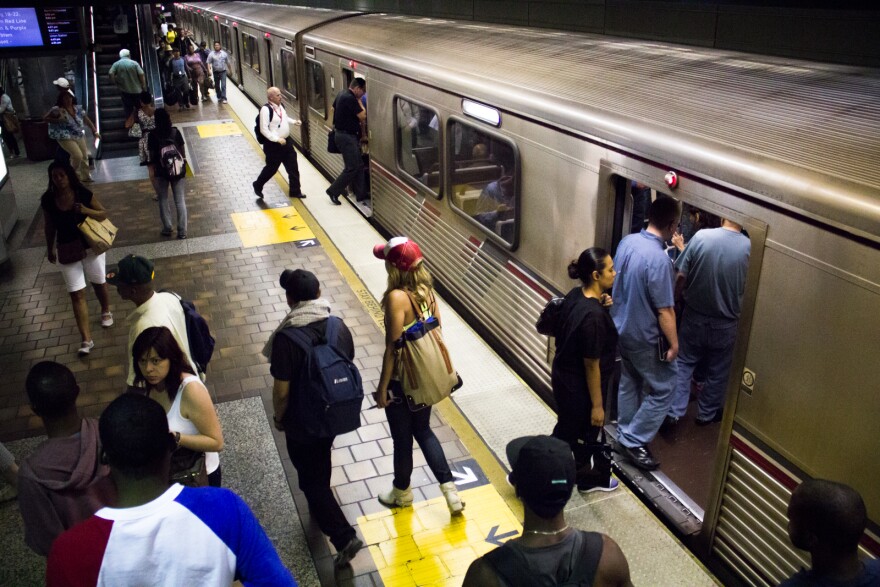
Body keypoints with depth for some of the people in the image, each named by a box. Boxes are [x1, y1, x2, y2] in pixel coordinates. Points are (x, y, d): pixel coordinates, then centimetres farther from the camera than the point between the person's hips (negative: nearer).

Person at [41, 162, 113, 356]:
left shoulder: (84, 194, -12)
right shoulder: (48, 200, -8)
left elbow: (103, 214, -4)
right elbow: (49, 227, 5)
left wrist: (86, 211, -24)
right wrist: (50, 249, 12)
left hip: (91, 246, -1)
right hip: (67, 251, 1)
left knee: (99, 283, 19)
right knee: (77, 294, -2)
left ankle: (106, 311, 52)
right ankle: (86, 340, 0)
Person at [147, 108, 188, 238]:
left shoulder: (153, 134, -8)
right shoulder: (175, 131, -5)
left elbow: (151, 154, -4)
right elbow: (183, 150, 1)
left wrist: (154, 167, 10)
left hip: (161, 170, -1)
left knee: (163, 200, 15)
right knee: (180, 200, 4)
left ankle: (167, 229, 18)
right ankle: (182, 231, 3)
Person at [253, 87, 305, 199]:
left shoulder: (280, 105, 3)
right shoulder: (266, 109, -22)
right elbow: (264, 130, -23)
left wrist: (294, 121, 6)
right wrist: (277, 139, -26)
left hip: (286, 141, 7)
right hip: (273, 145, -7)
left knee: (293, 167, 10)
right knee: (271, 168, 8)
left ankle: (295, 191, 24)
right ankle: (257, 186, 33)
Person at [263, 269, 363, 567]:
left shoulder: (286, 338, -28)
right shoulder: (339, 326, -12)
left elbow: (282, 390, -21)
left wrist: (279, 417, 0)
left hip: (302, 422, -6)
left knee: (310, 477, 11)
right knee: (321, 465, 30)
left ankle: (344, 537, 8)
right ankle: (320, 507, 54)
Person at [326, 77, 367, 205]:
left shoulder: (341, 94, 10)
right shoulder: (350, 99, -21)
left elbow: (333, 108, 23)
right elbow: (363, 117, -18)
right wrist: (359, 102, -4)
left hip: (341, 133, 10)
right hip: (347, 137, -10)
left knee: (358, 165, 11)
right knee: (352, 168, -6)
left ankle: (360, 194, 15)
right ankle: (333, 191, 2)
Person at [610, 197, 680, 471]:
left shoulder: (627, 241, -4)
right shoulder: (659, 259, -28)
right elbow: (664, 311, -23)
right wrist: (674, 344, -11)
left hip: (621, 326, 8)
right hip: (645, 337, -8)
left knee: (629, 383, 22)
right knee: (663, 388, 8)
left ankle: (625, 434, 35)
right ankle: (634, 441, 11)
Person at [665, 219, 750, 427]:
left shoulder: (701, 236, -15)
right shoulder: (749, 247, -15)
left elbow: (681, 277, -10)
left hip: (694, 317, 0)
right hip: (725, 324, 0)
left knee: (684, 363, 17)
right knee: (717, 372, 19)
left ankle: (674, 411, 16)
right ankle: (707, 414, 34)